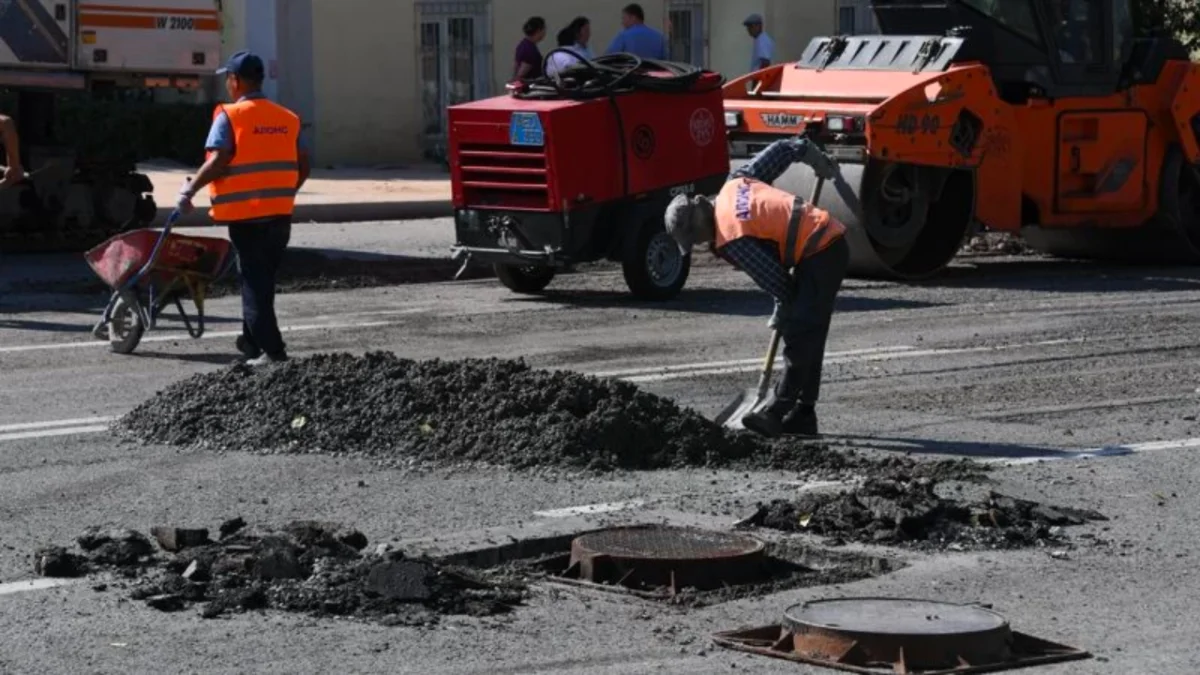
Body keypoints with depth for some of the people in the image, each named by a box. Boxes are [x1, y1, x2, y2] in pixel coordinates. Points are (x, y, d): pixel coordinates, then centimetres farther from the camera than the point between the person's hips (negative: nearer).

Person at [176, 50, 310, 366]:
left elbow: (218, 161, -17)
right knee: (264, 279, 18)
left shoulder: (230, 116, -7)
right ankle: (252, 342, 26)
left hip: (245, 213, -5)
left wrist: (190, 189, -5)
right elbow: (302, 165, 9)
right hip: (281, 213, 5)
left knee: (254, 280, 0)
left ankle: (272, 349, -5)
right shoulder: (288, 118, 9)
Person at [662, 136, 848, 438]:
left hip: (818, 256, -10)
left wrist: (783, 311, 4)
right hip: (835, 241, 10)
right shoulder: (734, 183, 11)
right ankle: (802, 415, 15)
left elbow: (773, 277, -14)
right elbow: (781, 150, 16)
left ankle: (778, 412, -14)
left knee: (799, 337, -11)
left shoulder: (729, 240, -14)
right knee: (808, 337, 12)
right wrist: (815, 157, 32)